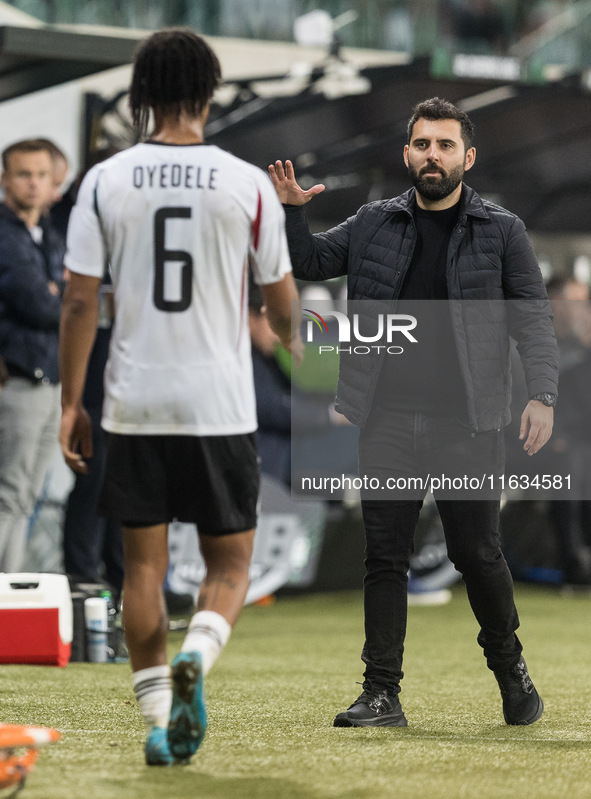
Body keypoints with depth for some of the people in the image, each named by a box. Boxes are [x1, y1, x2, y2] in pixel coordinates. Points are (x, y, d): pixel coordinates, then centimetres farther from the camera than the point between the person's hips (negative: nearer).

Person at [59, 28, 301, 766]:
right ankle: (195, 655, -18)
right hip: (220, 404, -1)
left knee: (143, 563, 11)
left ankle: (158, 717, 9)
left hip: (134, 405, 1)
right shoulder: (247, 184, -4)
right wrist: (292, 340, 28)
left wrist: (71, 402, 5)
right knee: (229, 561, 10)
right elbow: (281, 300, 5)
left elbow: (80, 301, -3)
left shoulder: (105, 181, -2)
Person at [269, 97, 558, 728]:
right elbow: (309, 262, 20)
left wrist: (541, 395, -11)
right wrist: (292, 212, 0)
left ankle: (509, 666, 24)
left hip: (466, 421, -2)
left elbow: (533, 317, 1)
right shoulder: (374, 224, 10)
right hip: (388, 419, 2)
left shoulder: (501, 232, 4)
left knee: (477, 553, 0)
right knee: (384, 555, 0)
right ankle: (381, 694, 3)